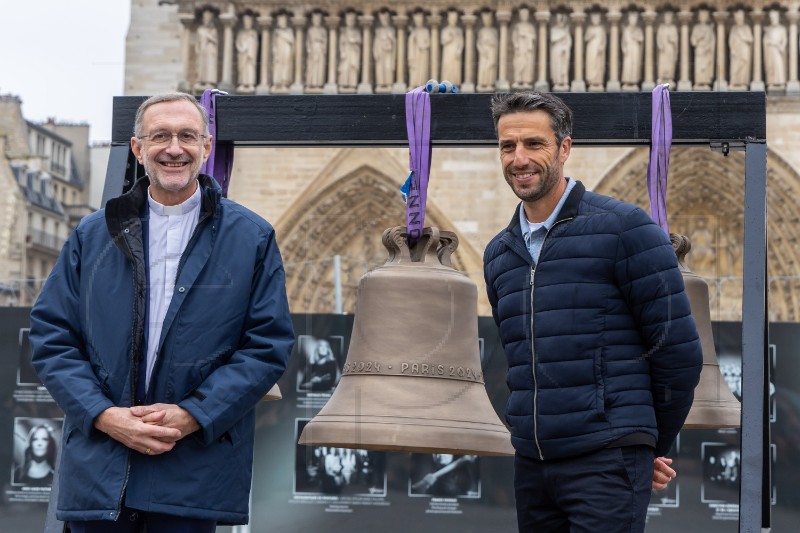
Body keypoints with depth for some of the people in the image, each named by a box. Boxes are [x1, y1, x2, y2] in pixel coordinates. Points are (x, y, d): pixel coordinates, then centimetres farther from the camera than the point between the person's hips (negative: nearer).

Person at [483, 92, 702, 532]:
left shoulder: (623, 227, -6)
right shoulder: (497, 254, 12)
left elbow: (678, 350, -5)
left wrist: (652, 447, 5)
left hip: (607, 463, -6)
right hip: (531, 463, 6)